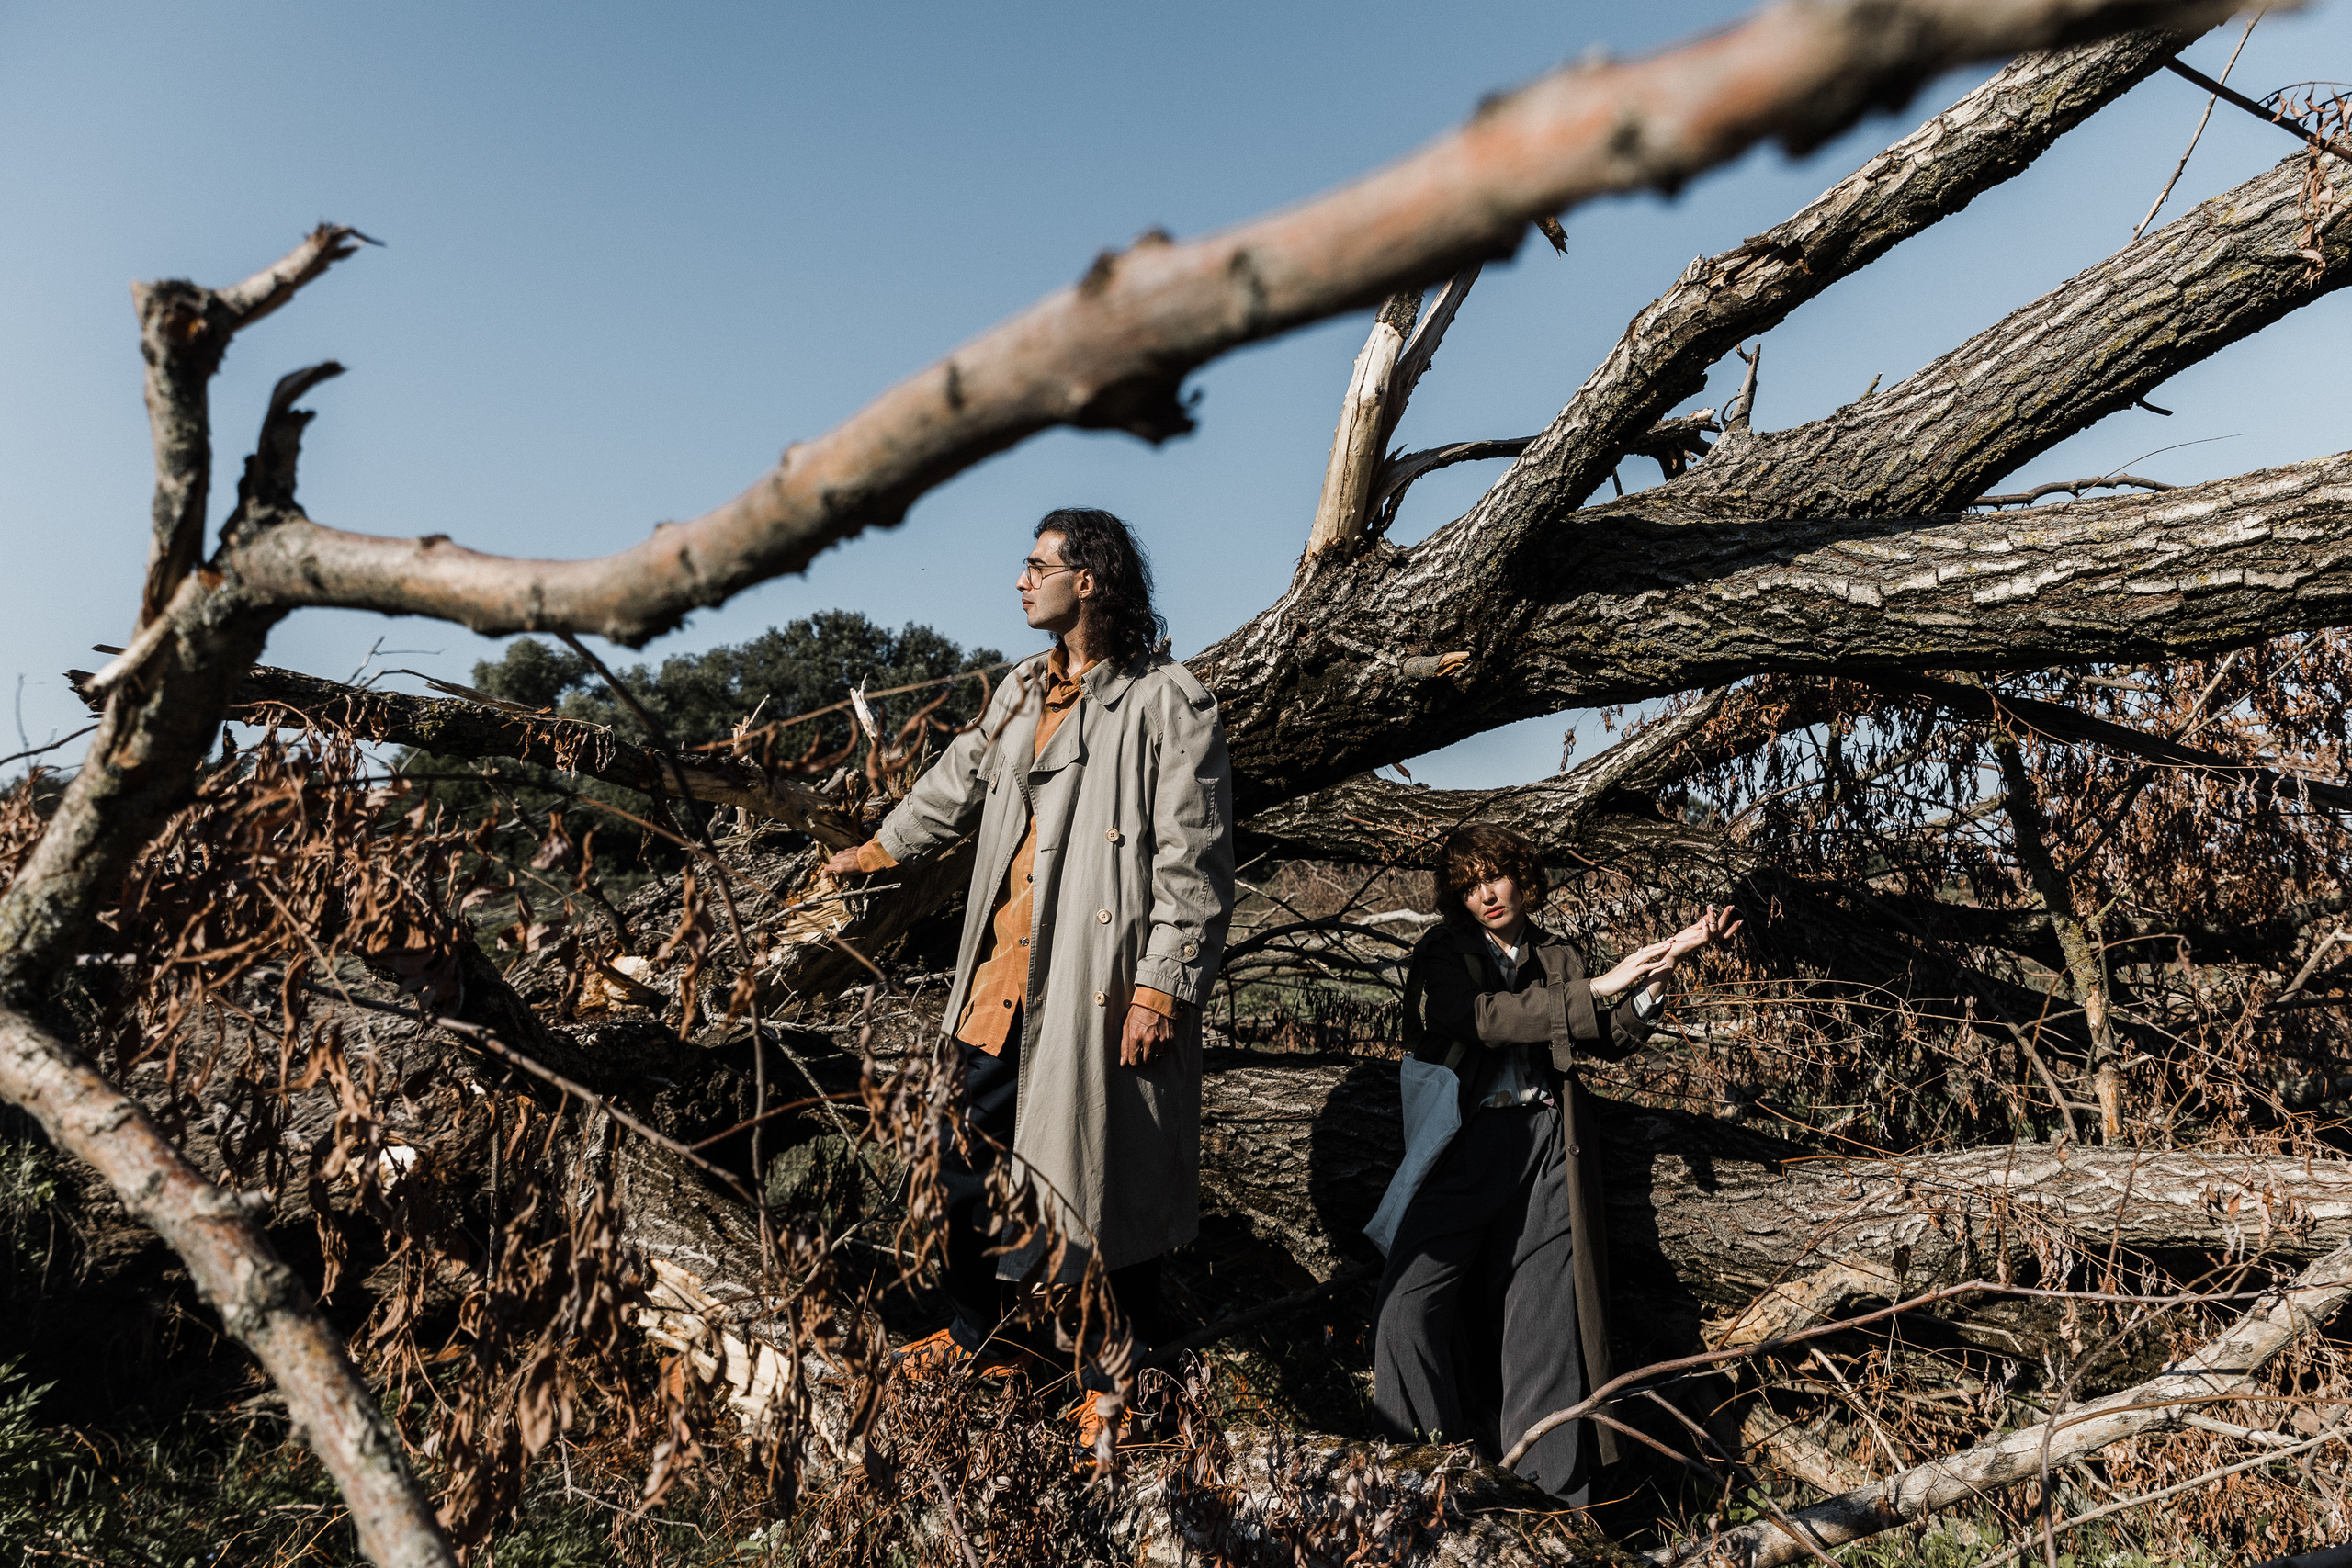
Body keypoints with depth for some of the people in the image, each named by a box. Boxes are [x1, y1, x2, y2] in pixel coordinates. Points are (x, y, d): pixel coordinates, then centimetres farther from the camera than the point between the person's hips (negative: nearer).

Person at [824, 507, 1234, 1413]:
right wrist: (880, 849, 41)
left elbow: (1193, 863, -14)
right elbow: (959, 781, 30)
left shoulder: (1167, 703, -10)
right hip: (1006, 984, 8)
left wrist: (1161, 988, -19)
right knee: (972, 1166, 17)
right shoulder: (1024, 694, 14)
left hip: (1100, 990, -7)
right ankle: (977, 1338, 38)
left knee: (1112, 1183, 3)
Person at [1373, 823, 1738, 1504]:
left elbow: (1609, 1040, 8)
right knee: (1411, 1304, -12)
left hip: (1547, 1147, 3)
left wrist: (1662, 965, -5)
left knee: (1545, 1309, 0)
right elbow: (1488, 1016, -12)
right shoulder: (1442, 956, 6)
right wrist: (1598, 987, -13)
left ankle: (1552, 1490, 10)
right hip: (1465, 1147, -2)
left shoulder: (1558, 958, 19)